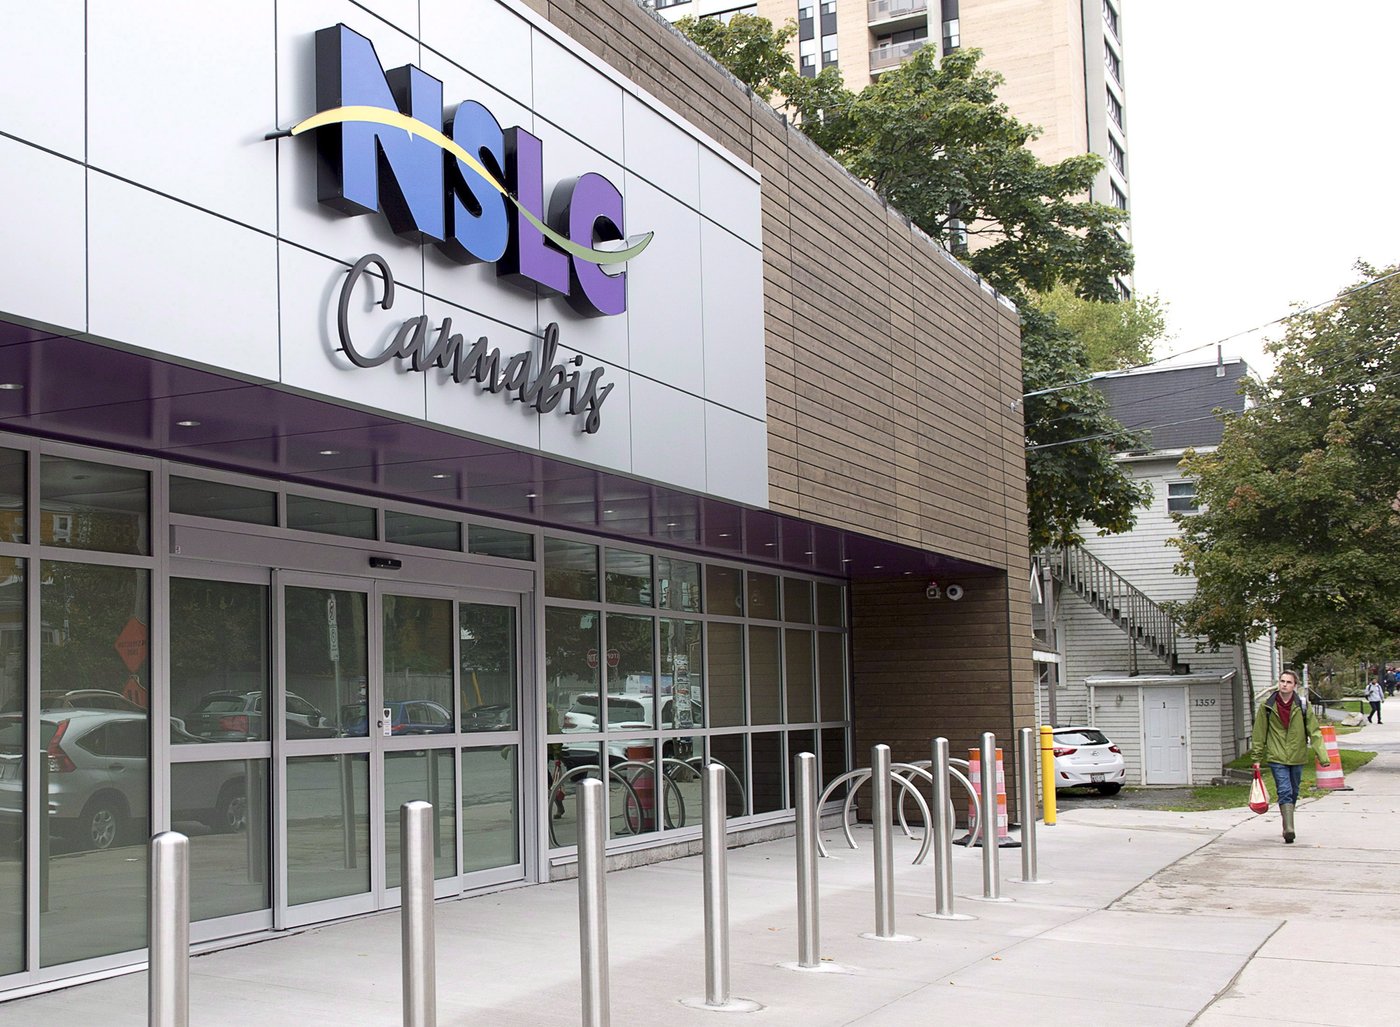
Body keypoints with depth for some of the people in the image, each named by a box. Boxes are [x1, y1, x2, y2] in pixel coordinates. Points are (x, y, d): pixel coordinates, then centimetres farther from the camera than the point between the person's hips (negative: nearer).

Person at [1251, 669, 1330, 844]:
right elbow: (1259, 734, 3)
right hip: (1276, 758, -2)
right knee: (1285, 792, -14)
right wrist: (1256, 758, 5)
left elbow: (1314, 732, -3)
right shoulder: (1266, 707, -3)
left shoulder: (1303, 706, -2)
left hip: (1297, 757, 2)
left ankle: (1288, 827, 30)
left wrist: (1322, 755, -14)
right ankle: (1289, 829, -21)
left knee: (1293, 794, 14)